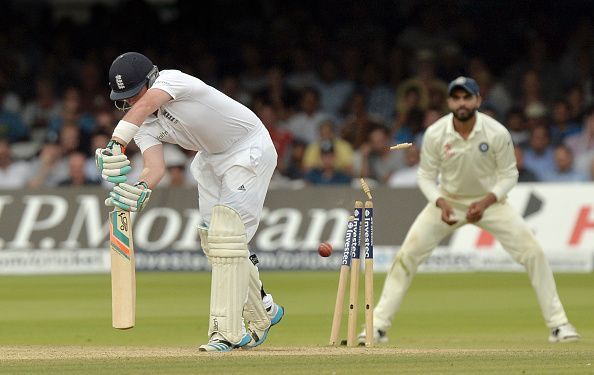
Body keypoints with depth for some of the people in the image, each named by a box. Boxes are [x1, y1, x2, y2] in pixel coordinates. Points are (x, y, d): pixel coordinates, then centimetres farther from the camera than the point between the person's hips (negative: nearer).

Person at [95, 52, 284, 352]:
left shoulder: (171, 80, -26)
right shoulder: (144, 125, -6)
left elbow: (145, 105, -47)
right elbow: (155, 167, -21)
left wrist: (117, 144, -61)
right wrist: (140, 190, -44)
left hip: (249, 148, -9)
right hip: (211, 157, 9)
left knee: (226, 234, -19)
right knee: (212, 238, 10)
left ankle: (227, 332, -22)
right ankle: (262, 312, 29)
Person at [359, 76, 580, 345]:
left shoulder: (498, 134, -22)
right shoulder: (435, 134, -19)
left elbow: (508, 175, -9)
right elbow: (426, 176, -8)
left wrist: (486, 202, -25)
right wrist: (440, 203, -26)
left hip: (489, 200, -1)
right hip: (448, 200, 1)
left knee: (532, 252, -14)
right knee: (407, 254, -11)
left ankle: (558, 324, -3)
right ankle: (378, 326, -2)